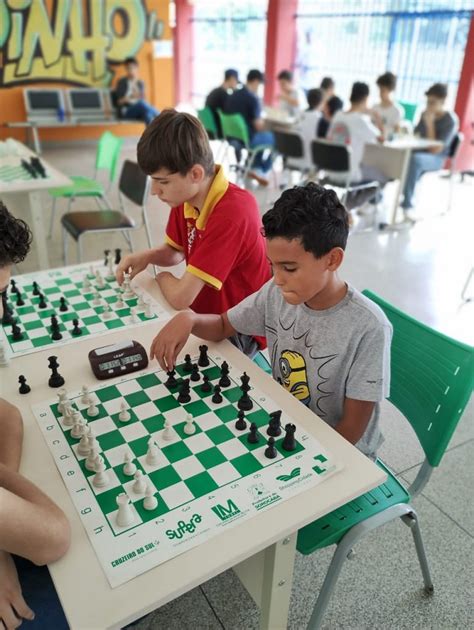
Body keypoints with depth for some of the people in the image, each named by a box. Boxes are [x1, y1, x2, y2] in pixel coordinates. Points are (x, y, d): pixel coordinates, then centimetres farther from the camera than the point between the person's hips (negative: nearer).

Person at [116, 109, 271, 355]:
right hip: (201, 315, 7)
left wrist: (164, 278, -8)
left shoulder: (232, 213, -31)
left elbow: (180, 297, -30)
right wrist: (146, 257, -7)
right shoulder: (186, 195, -5)